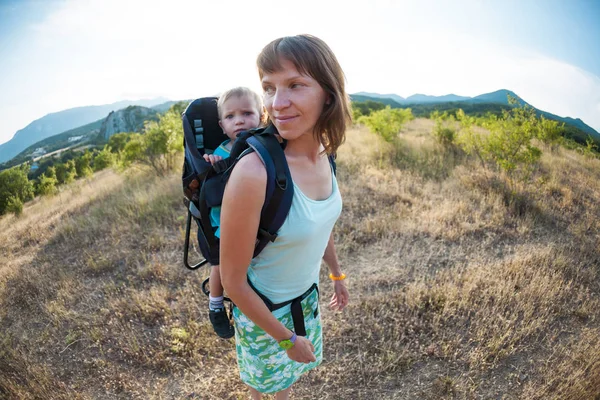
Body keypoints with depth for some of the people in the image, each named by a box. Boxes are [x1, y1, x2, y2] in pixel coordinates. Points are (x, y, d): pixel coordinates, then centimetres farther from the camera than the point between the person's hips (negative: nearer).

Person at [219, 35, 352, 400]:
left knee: (294, 369, 31)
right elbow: (233, 281, -24)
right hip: (262, 309, -5)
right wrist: (286, 337, -13)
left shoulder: (323, 155, -14)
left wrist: (337, 274, 16)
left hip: (307, 296, 6)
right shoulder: (253, 173, -35)